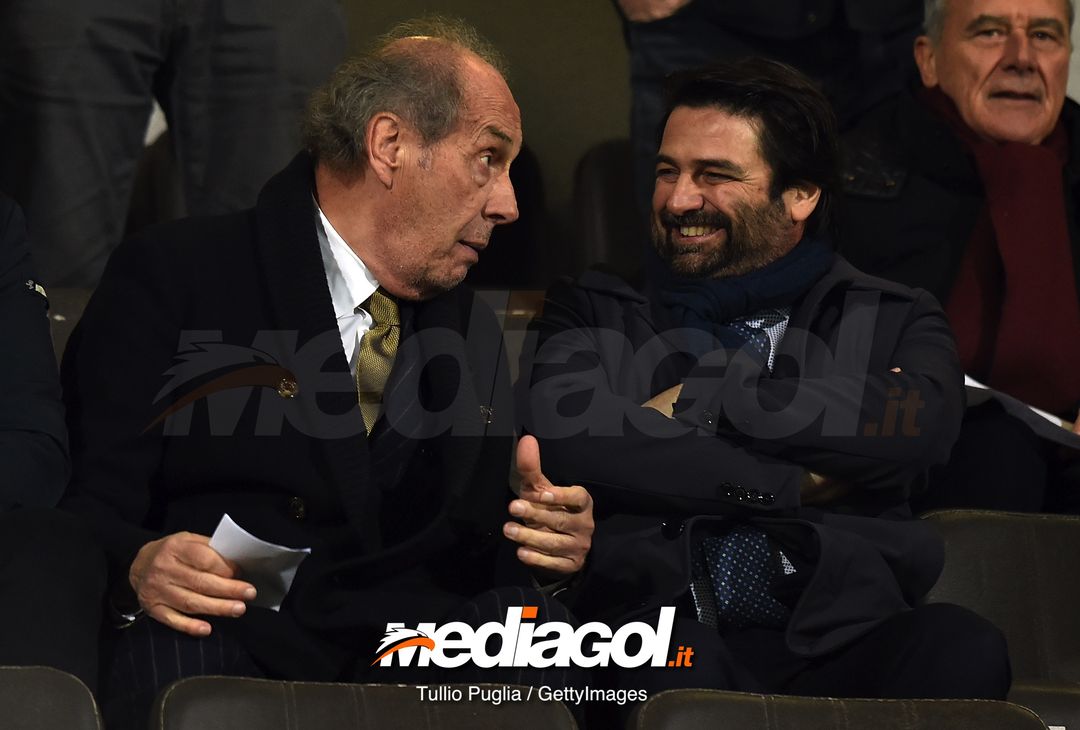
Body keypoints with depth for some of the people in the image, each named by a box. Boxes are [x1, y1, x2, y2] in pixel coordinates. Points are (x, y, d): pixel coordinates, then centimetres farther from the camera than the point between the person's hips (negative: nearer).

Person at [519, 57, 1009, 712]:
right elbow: (562, 429, -1)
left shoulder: (893, 320, 21)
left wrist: (700, 398, 1)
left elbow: (917, 427, -3)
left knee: (962, 645, -33)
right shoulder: (597, 311, 22)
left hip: (833, 640, 2)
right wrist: (790, 485, -2)